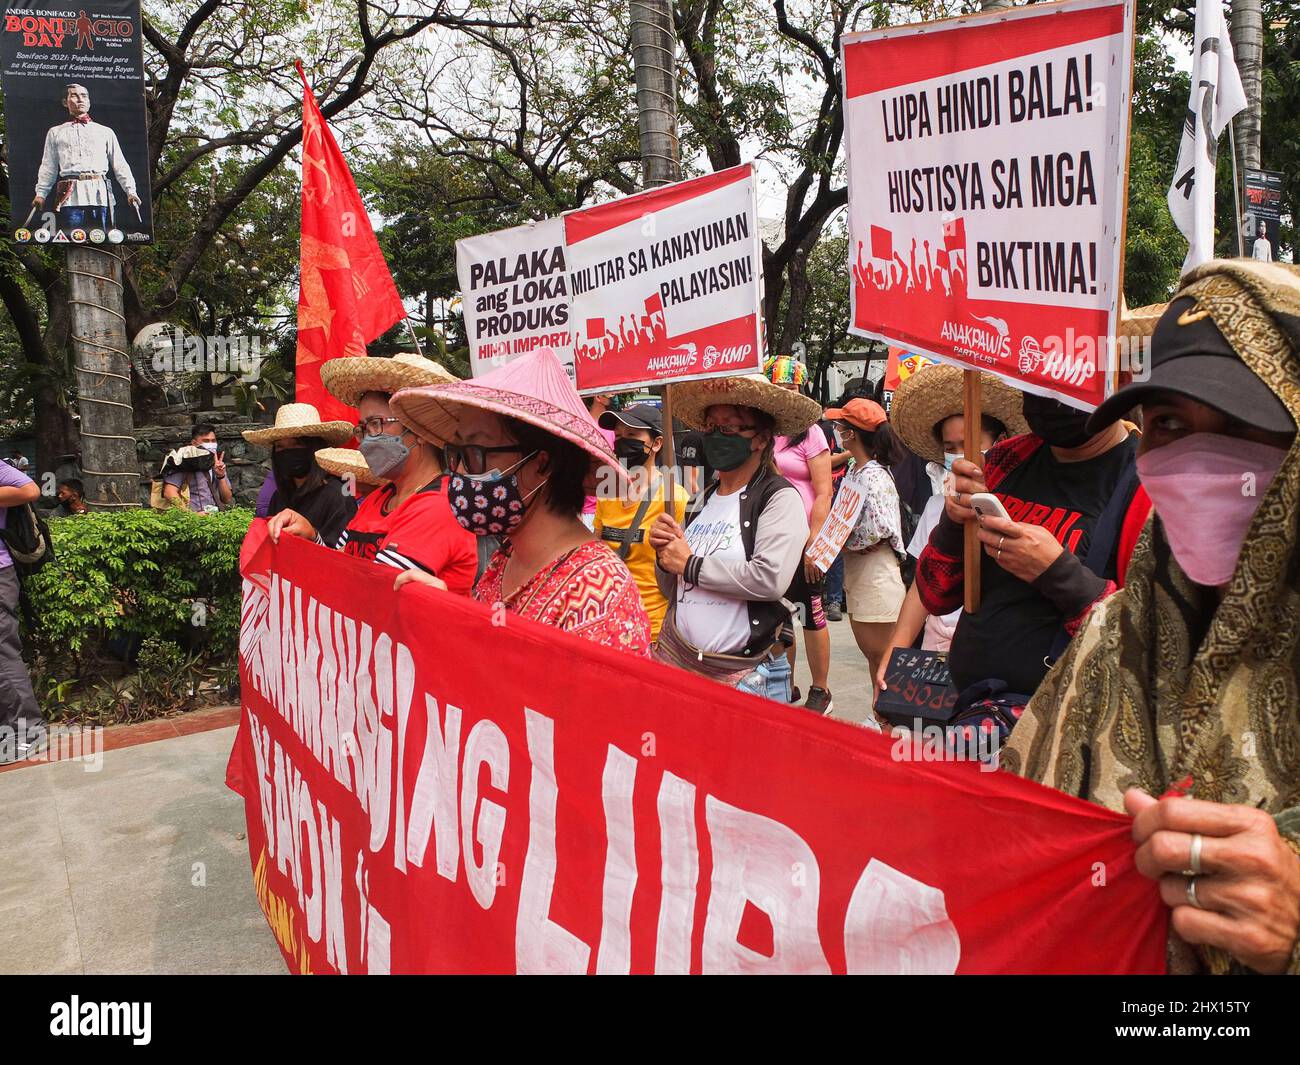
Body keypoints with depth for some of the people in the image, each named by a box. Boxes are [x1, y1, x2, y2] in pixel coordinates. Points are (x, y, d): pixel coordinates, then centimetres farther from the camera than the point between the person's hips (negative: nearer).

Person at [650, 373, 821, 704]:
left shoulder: (779, 497, -9)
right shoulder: (702, 499, 10)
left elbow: (770, 578, -24)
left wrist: (690, 565, -12)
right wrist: (664, 557, -4)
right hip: (676, 658, 6)